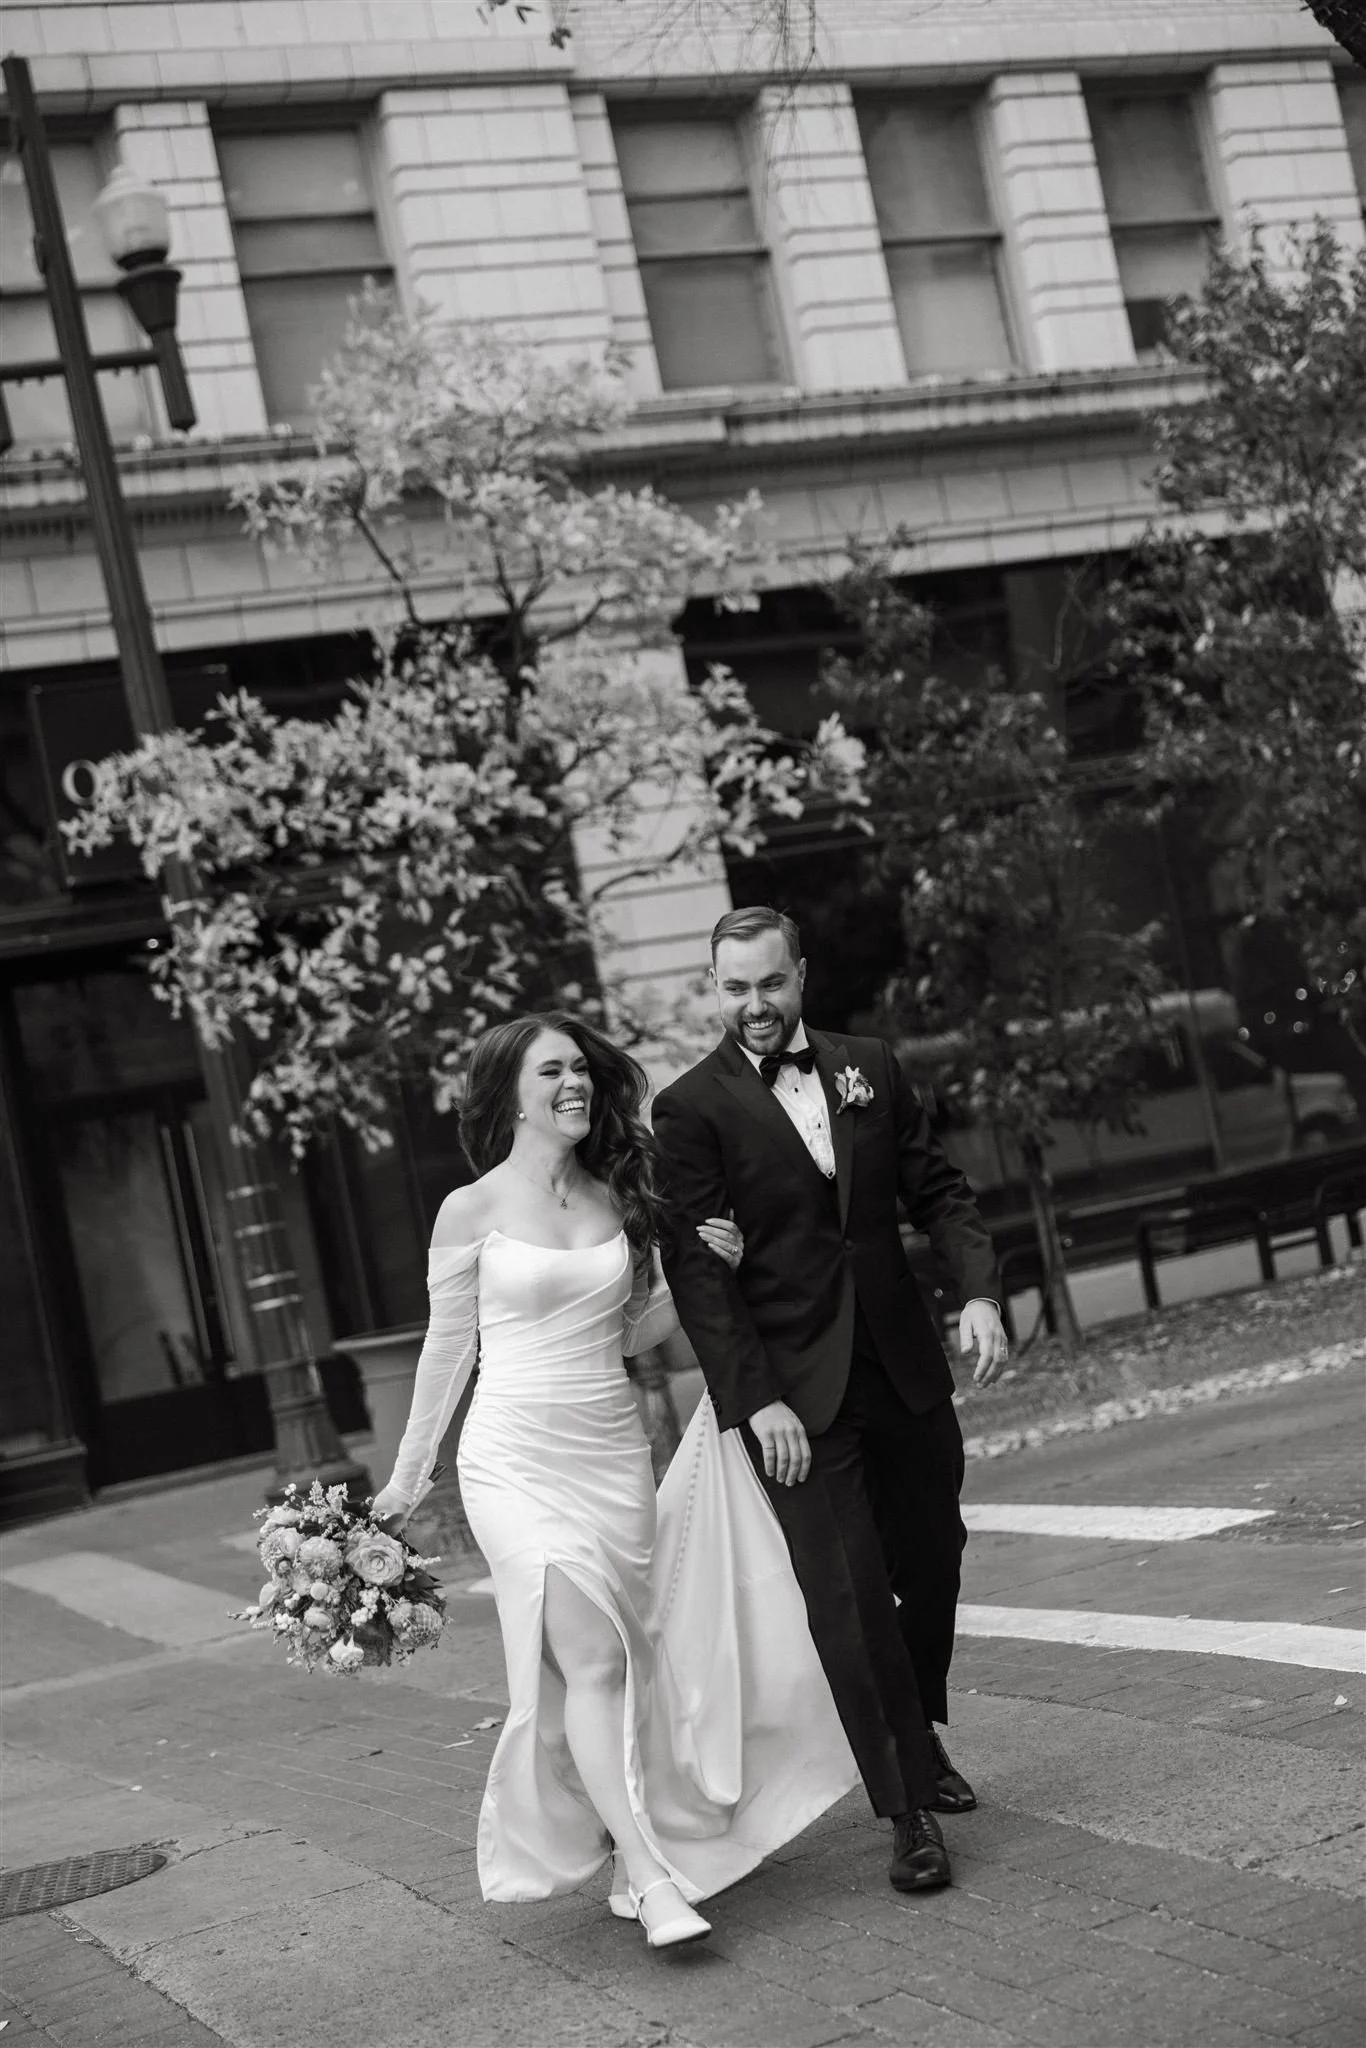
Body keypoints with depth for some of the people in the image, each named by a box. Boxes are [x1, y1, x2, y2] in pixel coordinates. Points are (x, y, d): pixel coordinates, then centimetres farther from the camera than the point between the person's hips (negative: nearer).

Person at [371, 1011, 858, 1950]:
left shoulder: (619, 1200, 8)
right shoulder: (472, 1211, -3)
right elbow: (448, 1346, 5)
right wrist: (409, 1476, 11)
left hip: (614, 1453, 4)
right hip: (519, 1459, -4)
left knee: (624, 1661, 5)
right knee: (591, 1657, -15)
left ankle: (630, 1844, 22)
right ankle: (654, 1879, -15)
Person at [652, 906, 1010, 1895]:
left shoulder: (870, 1069, 7)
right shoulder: (691, 1108, -5)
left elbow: (938, 1190, 10)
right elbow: (696, 1267, -9)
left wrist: (980, 1289, -7)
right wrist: (755, 1399, -16)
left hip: (904, 1368, 4)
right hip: (796, 1392, -4)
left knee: (932, 1559, 15)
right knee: (848, 1594, -6)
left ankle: (922, 1735, 40)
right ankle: (908, 1808, 4)